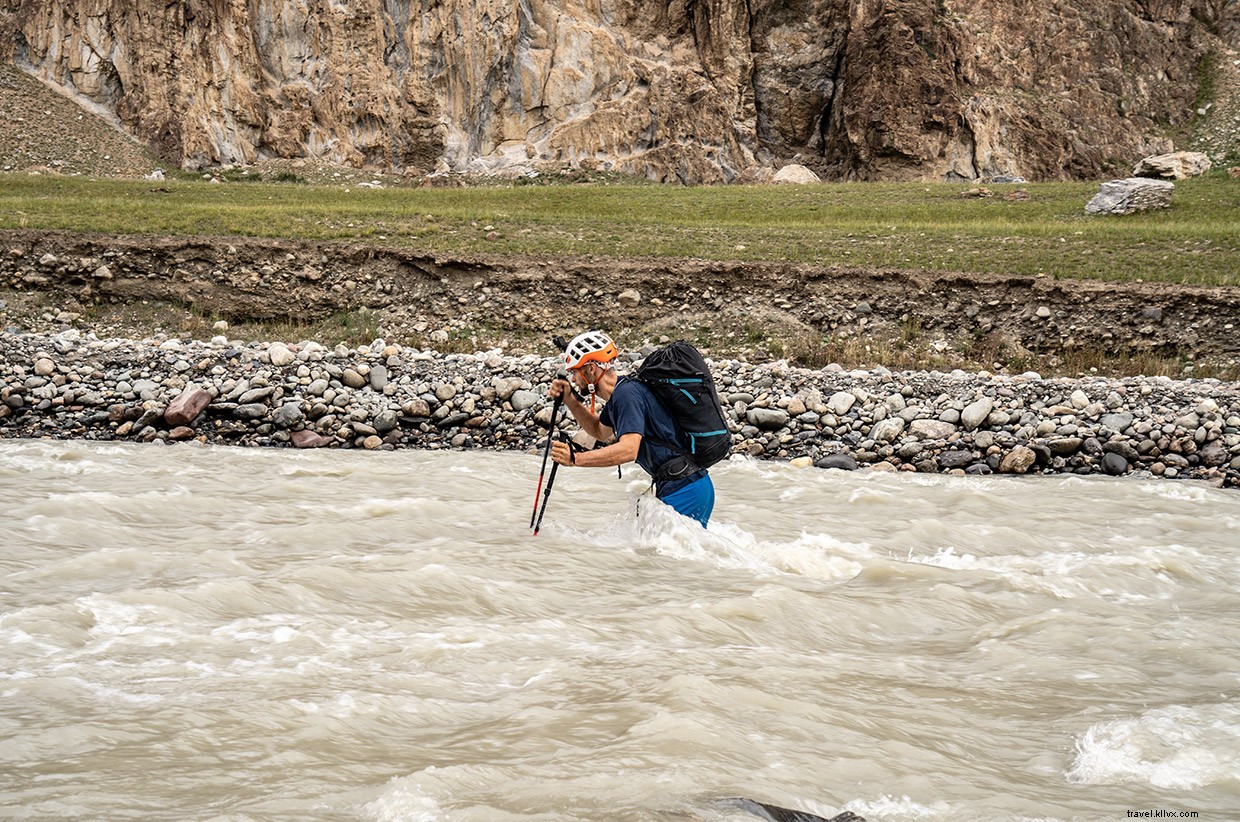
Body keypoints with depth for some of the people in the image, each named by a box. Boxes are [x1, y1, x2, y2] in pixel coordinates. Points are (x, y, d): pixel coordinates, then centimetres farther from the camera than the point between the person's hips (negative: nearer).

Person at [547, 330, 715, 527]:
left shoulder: (627, 394, -17)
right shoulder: (617, 394, 13)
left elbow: (628, 450, -30)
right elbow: (600, 431, 33)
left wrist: (575, 458, -31)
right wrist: (569, 400, 21)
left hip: (684, 491, -10)